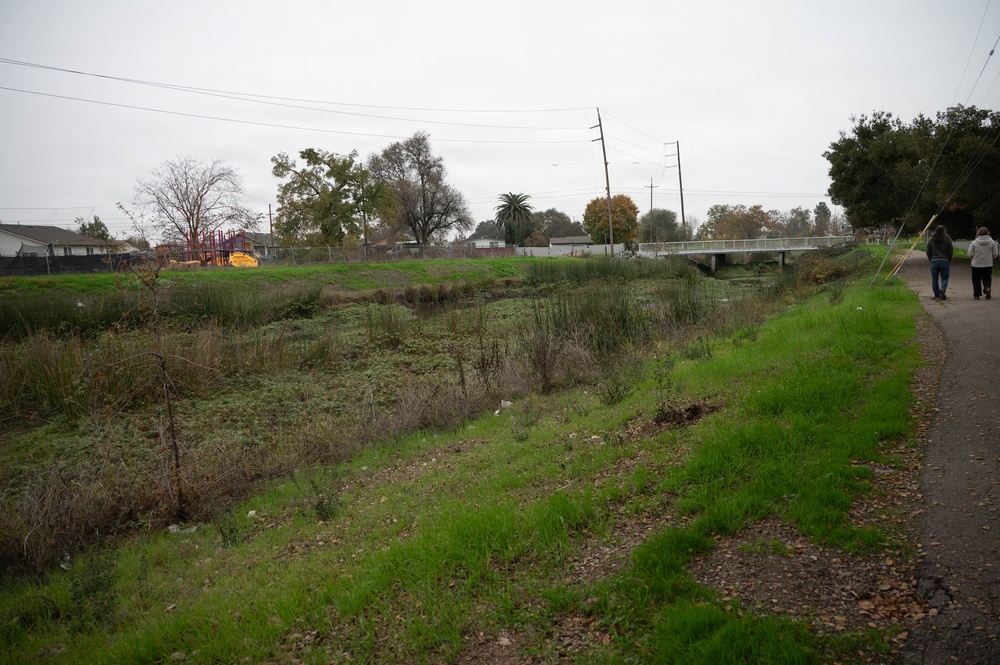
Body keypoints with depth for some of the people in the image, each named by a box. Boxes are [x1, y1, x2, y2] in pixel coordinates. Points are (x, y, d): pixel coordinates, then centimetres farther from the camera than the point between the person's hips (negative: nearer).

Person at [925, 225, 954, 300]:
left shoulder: (930, 240, 2)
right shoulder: (947, 240, -4)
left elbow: (928, 252, 5)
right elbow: (951, 252, -1)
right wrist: (948, 260, 13)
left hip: (934, 261, 1)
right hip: (945, 261, -1)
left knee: (934, 279, 8)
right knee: (944, 278, 7)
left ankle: (936, 295, 8)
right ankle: (943, 289, -21)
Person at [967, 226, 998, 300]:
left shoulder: (974, 243, -9)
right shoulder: (992, 242, -1)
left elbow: (970, 254, -7)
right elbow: (995, 254, 3)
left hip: (976, 264, -2)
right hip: (988, 264, 2)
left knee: (976, 280, 8)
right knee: (987, 278, 13)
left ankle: (976, 294, 10)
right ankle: (987, 288, -15)